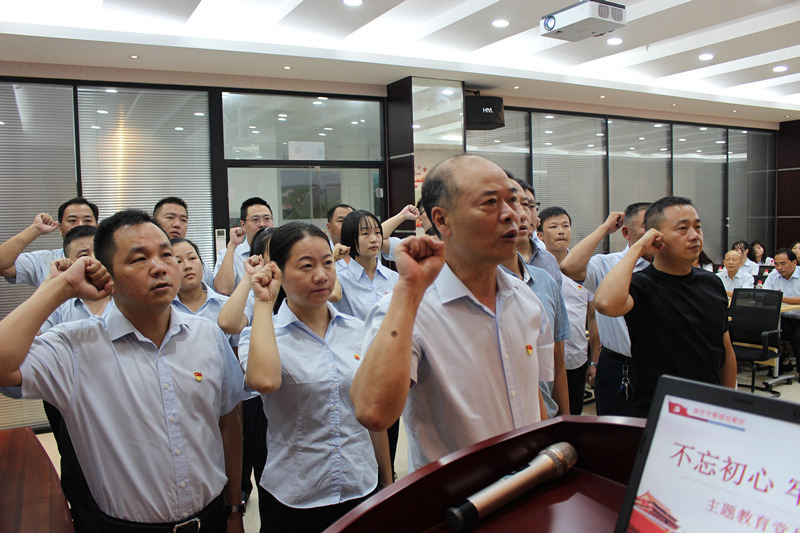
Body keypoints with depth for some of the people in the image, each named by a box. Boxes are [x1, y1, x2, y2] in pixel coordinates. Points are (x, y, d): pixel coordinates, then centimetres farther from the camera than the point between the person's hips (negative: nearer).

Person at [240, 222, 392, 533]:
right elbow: (264, 381, -33)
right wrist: (264, 303, -22)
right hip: (294, 500, -3)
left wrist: (387, 481, 14)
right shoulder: (262, 335, -9)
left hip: (362, 490, 3)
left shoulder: (358, 332, 1)